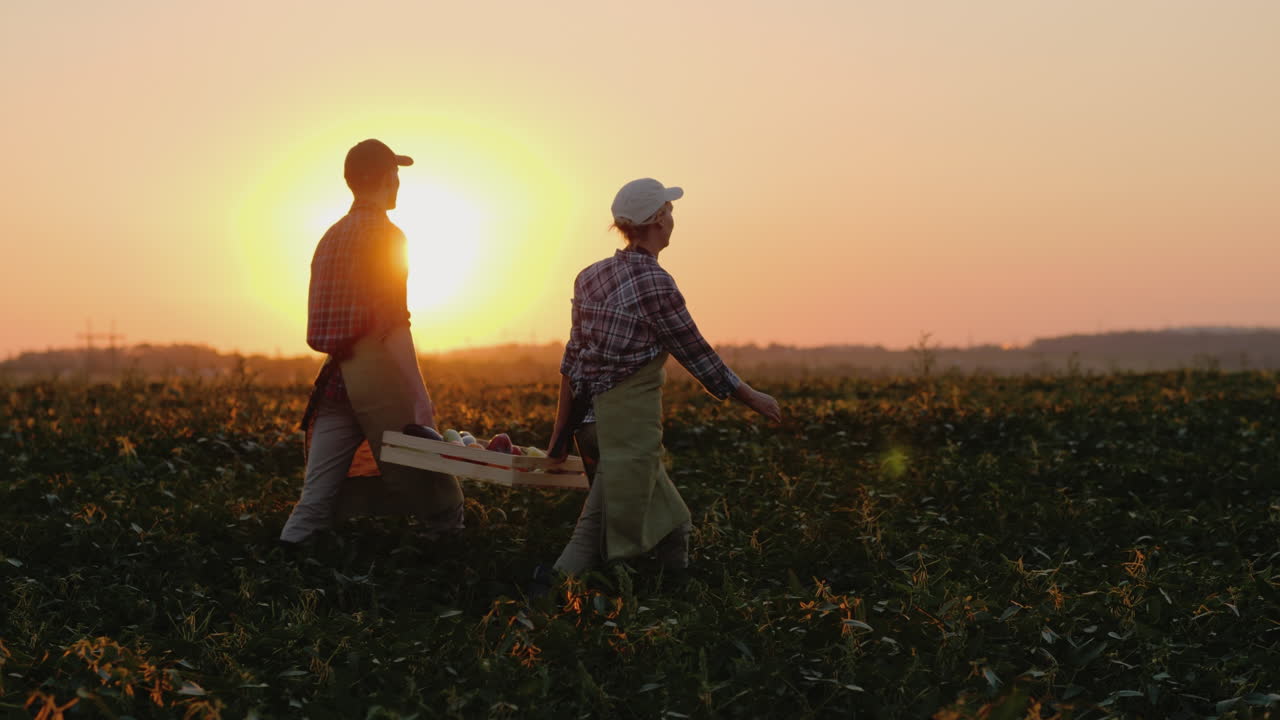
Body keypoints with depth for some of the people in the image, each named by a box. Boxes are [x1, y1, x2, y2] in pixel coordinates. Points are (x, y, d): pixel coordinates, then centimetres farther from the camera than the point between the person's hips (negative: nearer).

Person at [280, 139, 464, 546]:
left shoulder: (331, 237, 17)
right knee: (434, 494, 4)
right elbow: (393, 325, -16)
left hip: (338, 375, 8)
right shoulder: (384, 235, -9)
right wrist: (419, 397, -16)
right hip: (378, 373, -8)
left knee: (318, 497, 3)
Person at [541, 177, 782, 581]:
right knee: (604, 539, -5)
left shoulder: (592, 276, 9)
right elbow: (699, 358, -7)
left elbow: (572, 360, 11)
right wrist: (753, 399, 6)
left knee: (670, 526, 19)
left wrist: (561, 431, 17)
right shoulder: (654, 283, -14)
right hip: (630, 425, -8)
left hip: (591, 420, 8)